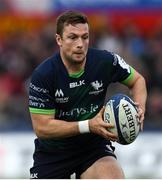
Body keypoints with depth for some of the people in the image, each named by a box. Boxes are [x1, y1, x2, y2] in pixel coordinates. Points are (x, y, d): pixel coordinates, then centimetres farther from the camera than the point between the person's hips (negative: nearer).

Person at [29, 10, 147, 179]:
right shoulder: (43, 75, -19)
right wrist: (88, 126, -29)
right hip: (53, 151, 0)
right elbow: (42, 128, -20)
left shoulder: (106, 61, -13)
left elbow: (137, 80, 7)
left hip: (94, 145, 0)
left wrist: (139, 108, -15)